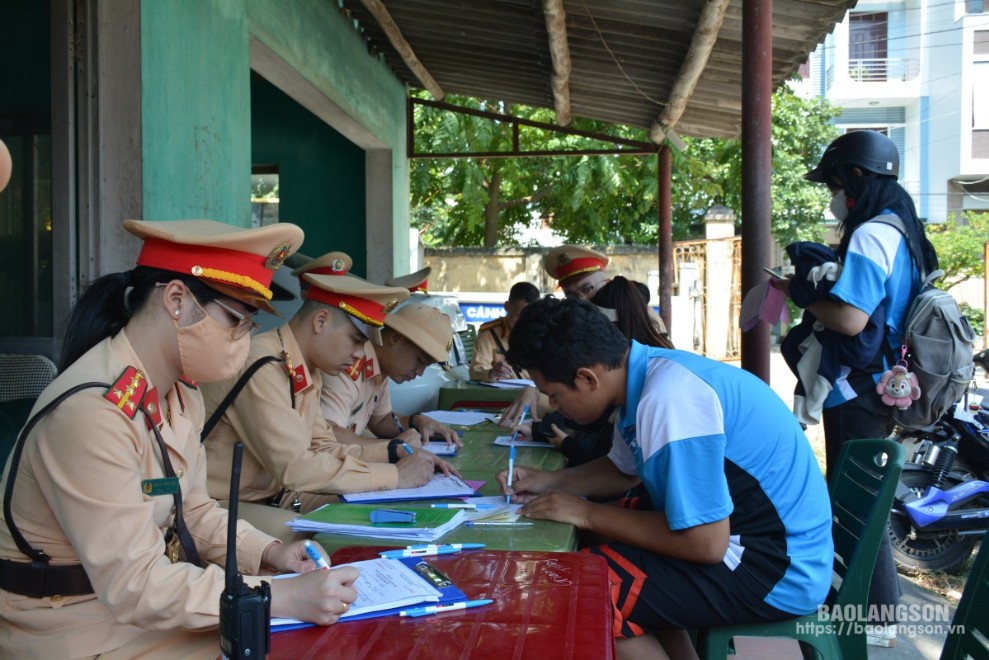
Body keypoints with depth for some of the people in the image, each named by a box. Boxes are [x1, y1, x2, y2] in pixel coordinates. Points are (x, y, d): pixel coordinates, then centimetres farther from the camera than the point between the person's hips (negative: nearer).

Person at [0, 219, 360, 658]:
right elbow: (134, 587, -26)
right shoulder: (89, 412, -27)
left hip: (150, 597, 8)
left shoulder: (180, 395, 1)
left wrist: (268, 552, -4)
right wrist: (284, 597, -27)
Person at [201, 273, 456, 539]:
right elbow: (295, 467, -26)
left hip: (272, 500, 9)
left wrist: (394, 452, -1)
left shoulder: (307, 372, 5)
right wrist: (395, 475, -19)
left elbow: (322, 448, 12)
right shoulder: (262, 366, -23)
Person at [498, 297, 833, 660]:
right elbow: (625, 469, 22)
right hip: (752, 534, 10)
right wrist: (550, 481, 8)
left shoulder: (669, 399, -28)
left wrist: (587, 514, -17)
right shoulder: (644, 372, 3)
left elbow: (705, 544, -27)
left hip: (777, 569, -10)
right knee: (606, 550, 20)